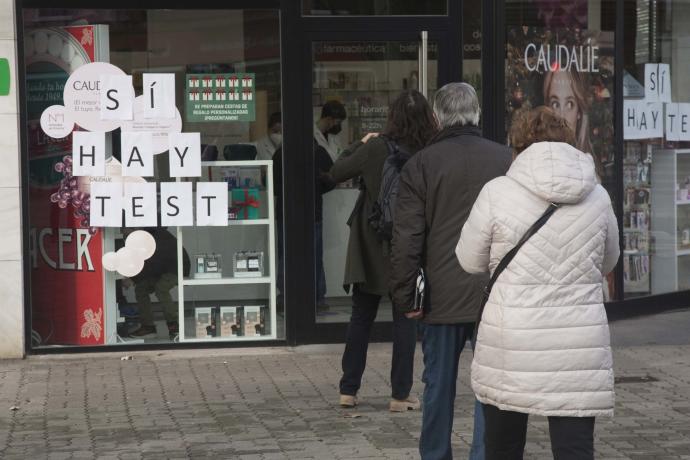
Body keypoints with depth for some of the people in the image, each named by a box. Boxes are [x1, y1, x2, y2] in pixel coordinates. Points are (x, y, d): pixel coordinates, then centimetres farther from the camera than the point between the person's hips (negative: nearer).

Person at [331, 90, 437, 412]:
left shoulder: (376, 149, -13)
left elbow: (337, 173, -1)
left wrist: (359, 144, 12)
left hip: (371, 247, 1)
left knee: (361, 318, 12)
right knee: (405, 319, 8)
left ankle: (348, 391, 16)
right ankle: (400, 395, 8)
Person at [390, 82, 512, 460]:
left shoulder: (420, 165, -3)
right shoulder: (505, 160, 2)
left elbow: (406, 238, -6)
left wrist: (404, 296, 0)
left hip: (443, 296, 0)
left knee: (439, 385, 12)